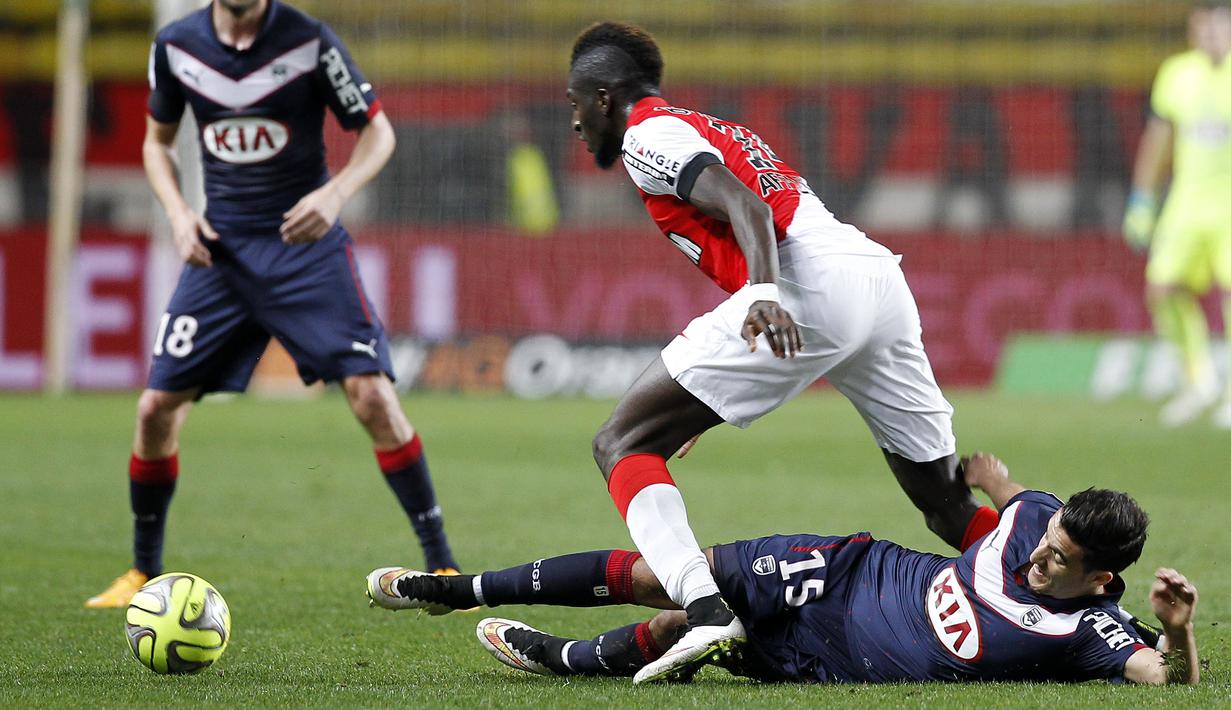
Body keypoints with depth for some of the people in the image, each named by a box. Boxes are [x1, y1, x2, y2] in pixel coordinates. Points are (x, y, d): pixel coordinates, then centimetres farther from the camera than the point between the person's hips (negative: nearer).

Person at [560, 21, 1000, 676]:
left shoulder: (647, 135, 7)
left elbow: (745, 206, -11)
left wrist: (764, 294, -29)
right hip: (884, 279, 9)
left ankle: (705, 610, -27)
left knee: (622, 444, -5)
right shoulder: (718, 131, 34)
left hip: (809, 288, -9)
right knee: (947, 504, 20)